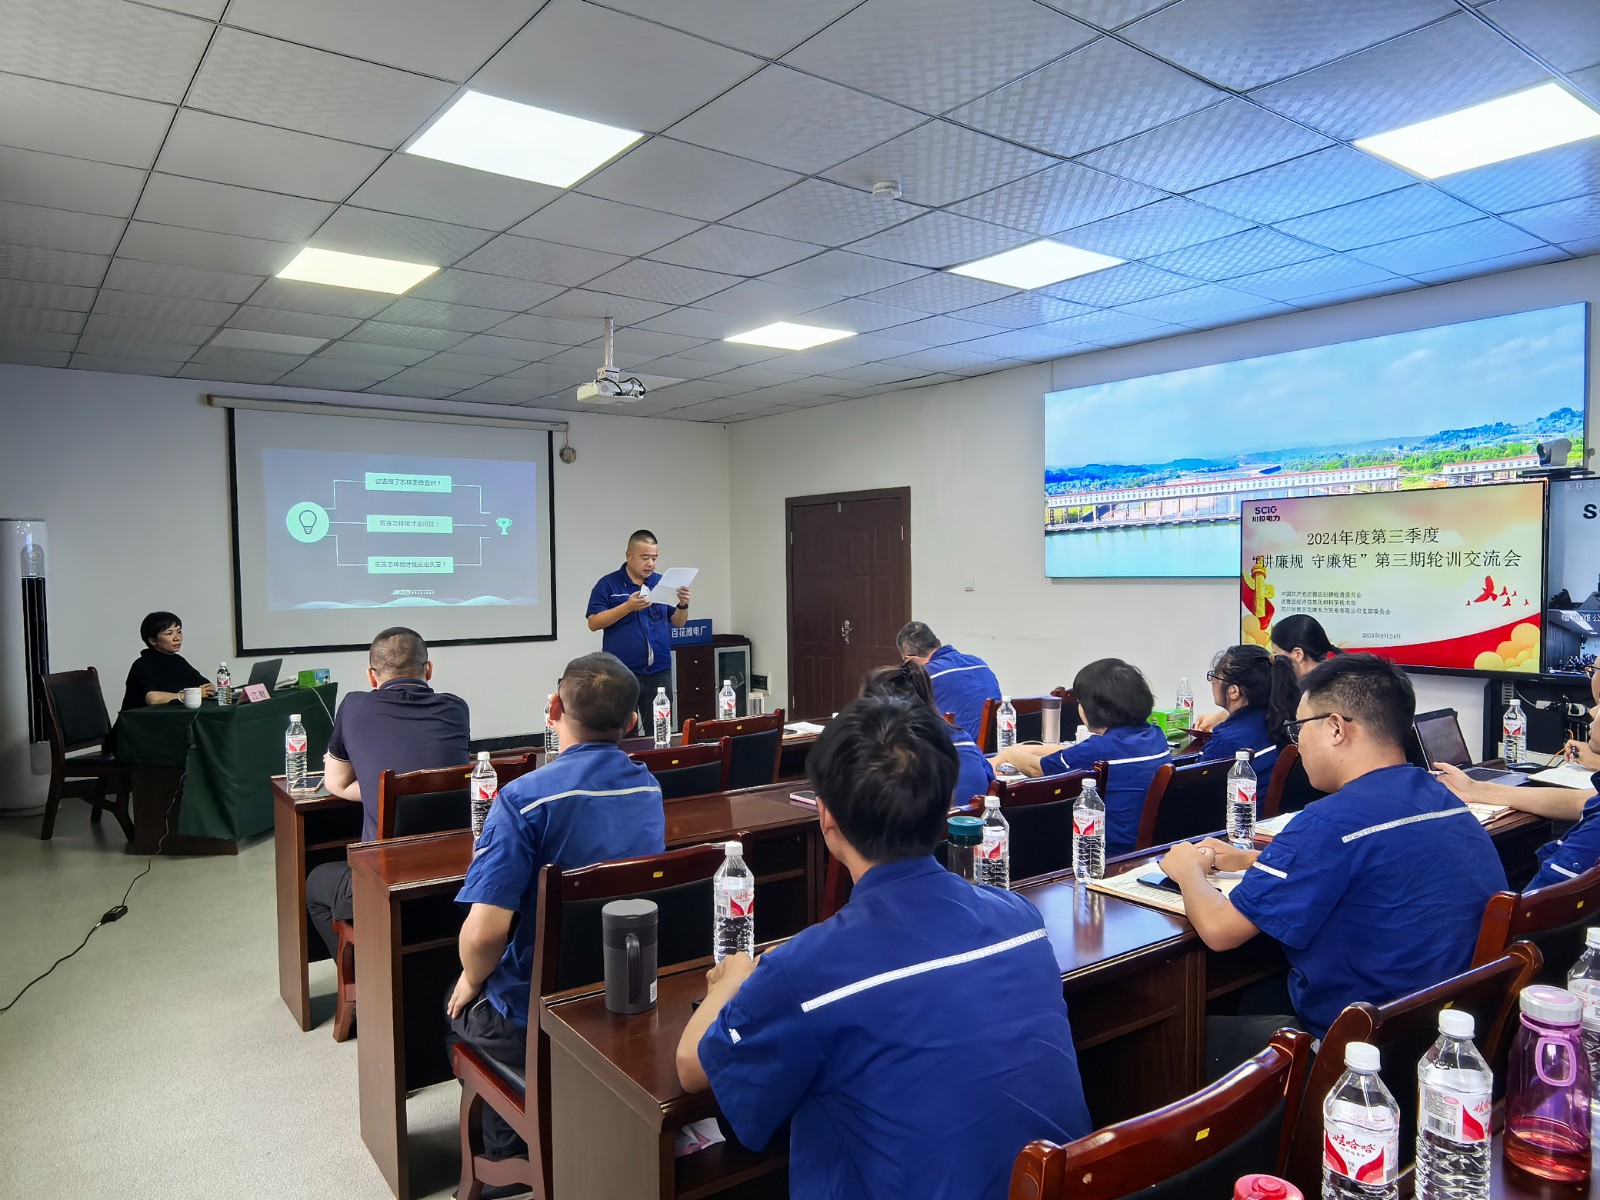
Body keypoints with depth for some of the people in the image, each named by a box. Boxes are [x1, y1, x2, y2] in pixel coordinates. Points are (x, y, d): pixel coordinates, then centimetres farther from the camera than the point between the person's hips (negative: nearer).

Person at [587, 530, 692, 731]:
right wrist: (628, 607, -20)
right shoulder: (607, 584, -2)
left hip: (659, 671, 3)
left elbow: (678, 622, 11)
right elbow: (594, 623, -8)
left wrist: (683, 605, -11)